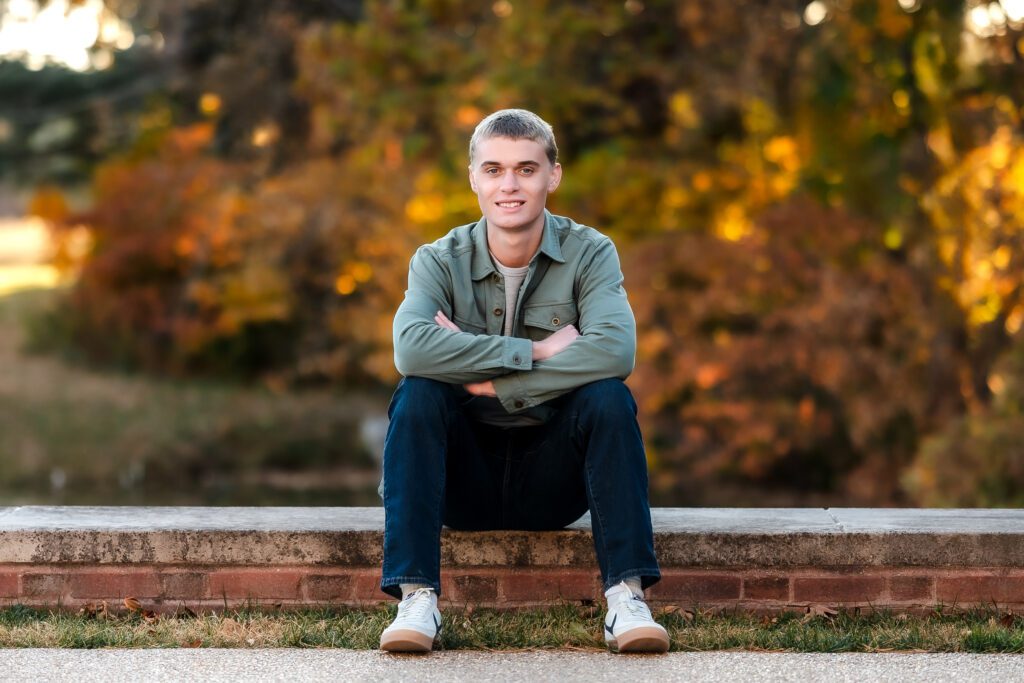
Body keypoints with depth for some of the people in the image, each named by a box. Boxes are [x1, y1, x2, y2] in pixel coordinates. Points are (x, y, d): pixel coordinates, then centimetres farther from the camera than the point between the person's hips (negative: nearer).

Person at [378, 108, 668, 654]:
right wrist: (537, 351, -27)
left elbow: (614, 351, -26)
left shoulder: (590, 254, -5)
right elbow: (412, 348, -27)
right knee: (417, 392, -26)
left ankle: (627, 597, -27)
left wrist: (484, 377, -25)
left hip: (553, 478, 0)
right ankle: (417, 598, -29)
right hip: (465, 481, 0)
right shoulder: (439, 261, -5)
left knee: (608, 396, -26)